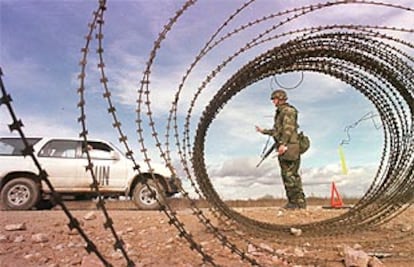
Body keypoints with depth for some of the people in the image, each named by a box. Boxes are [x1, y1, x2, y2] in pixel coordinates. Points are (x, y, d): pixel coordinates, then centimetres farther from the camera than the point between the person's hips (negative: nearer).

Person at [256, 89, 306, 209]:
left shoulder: (288, 111, -6)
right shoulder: (280, 112, 22)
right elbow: (277, 131, 26)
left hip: (288, 147, -10)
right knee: (292, 175, 10)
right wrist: (263, 131, 32)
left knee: (289, 175, -8)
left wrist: (283, 143, -24)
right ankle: (299, 201, 15)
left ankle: (295, 202, -2)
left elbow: (288, 129, -17)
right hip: (283, 148, 10)